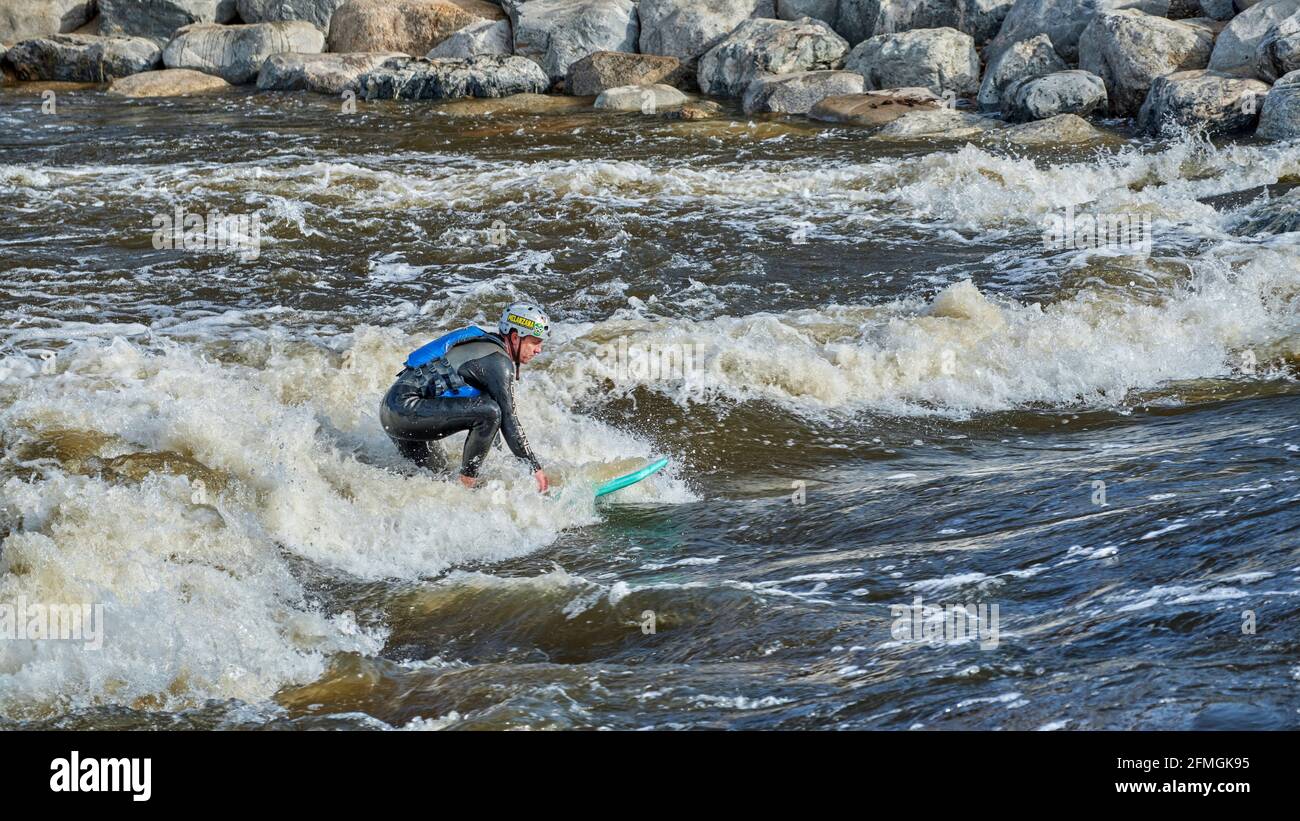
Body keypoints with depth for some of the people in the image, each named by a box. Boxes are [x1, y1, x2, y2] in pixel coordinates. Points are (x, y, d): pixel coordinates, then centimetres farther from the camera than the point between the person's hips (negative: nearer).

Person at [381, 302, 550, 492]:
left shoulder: (486, 346, 18)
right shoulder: (499, 361, -12)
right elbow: (508, 418, -14)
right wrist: (535, 466, -11)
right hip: (406, 407, -11)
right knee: (488, 410, -21)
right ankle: (468, 482, -13)